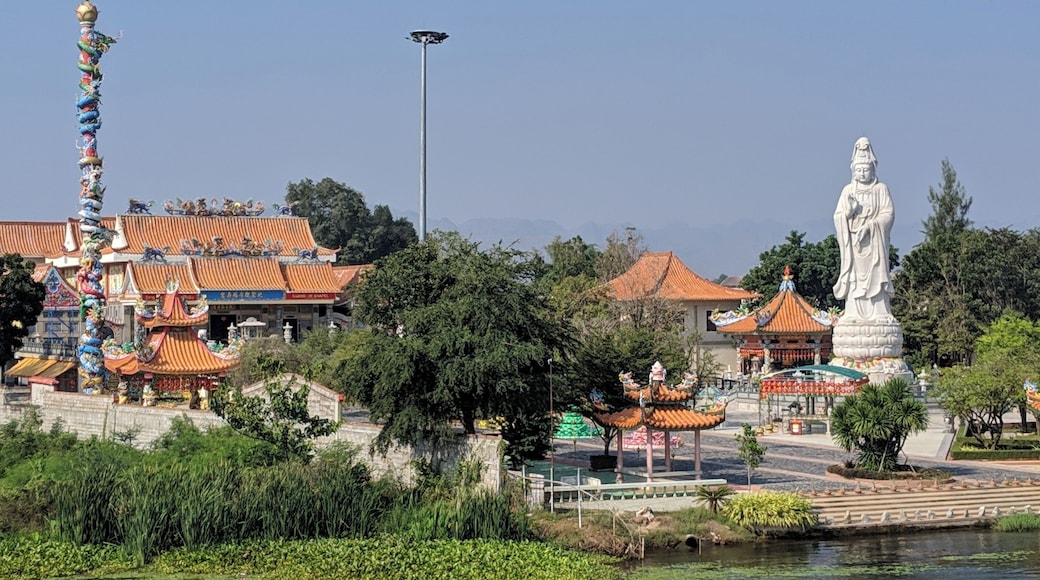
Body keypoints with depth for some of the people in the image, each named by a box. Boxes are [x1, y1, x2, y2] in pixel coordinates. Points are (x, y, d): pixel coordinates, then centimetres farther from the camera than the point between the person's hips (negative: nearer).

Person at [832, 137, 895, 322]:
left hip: (874, 239, -2)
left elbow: (888, 213, -4)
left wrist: (869, 226, -16)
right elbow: (838, 216, 6)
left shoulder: (881, 189, 5)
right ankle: (854, 313, -5)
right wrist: (849, 211, -16)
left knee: (875, 274, -7)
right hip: (853, 239, 2)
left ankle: (879, 312, -9)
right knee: (854, 276, -3)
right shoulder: (848, 190, 12)